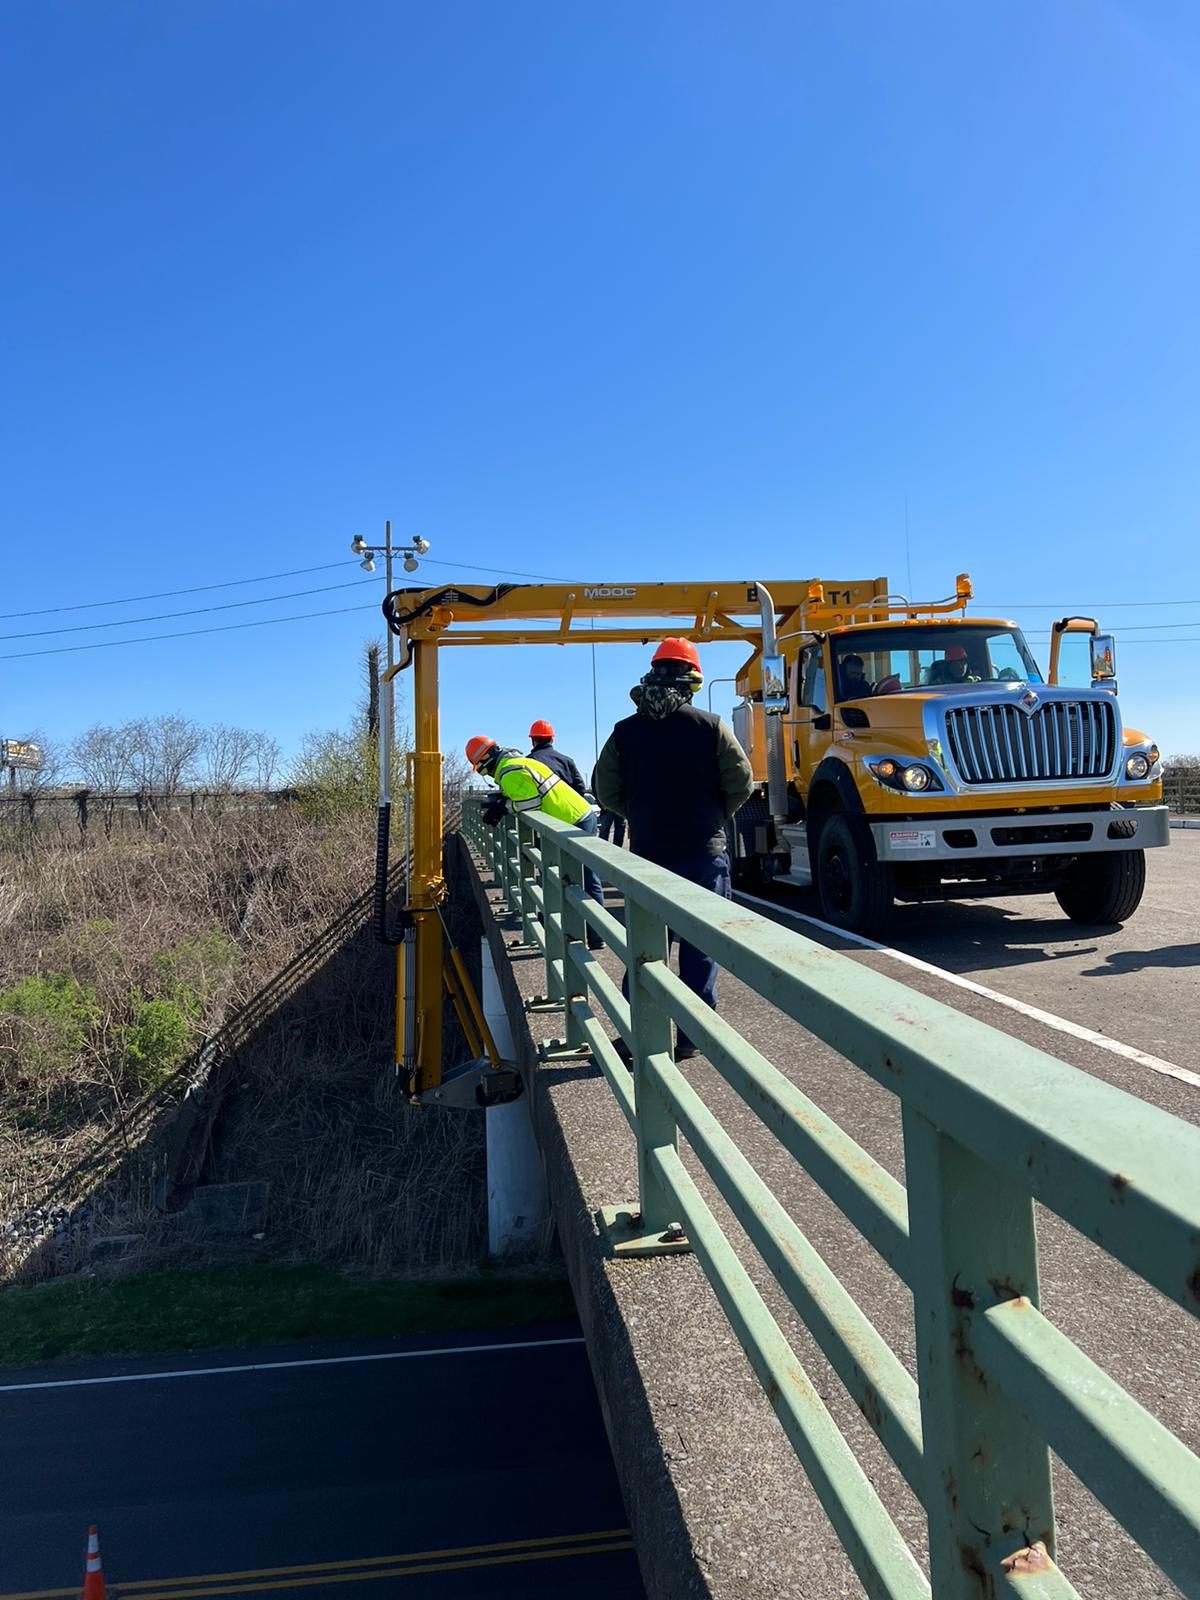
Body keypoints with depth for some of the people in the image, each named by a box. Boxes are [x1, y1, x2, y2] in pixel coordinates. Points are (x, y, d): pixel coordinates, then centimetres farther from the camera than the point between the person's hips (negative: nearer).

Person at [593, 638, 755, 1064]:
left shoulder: (625, 731, 1)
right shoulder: (711, 726, -6)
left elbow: (607, 793, 4)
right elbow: (741, 784, -3)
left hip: (647, 853, 2)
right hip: (704, 853, -2)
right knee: (700, 947, 7)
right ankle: (692, 1037, 12)